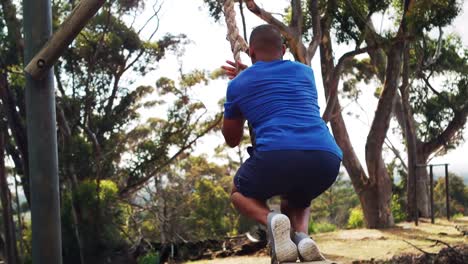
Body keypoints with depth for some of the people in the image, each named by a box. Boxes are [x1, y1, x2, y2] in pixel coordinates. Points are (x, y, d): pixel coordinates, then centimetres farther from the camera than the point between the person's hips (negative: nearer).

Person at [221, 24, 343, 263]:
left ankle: (270, 219, -5)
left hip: (278, 155, -3)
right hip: (327, 158, 3)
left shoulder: (238, 84, 20)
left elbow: (232, 140, 35)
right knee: (297, 198, 37)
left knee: (240, 193, 30)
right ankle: (301, 235, 2)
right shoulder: (305, 72, 28)